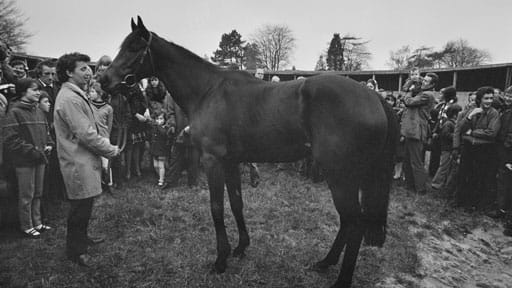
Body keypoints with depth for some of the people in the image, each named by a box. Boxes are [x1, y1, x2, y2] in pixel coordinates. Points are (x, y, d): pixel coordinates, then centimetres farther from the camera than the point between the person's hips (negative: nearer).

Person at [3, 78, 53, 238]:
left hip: (39, 159, 7)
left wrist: (49, 145, 4)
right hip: (24, 161, -7)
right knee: (26, 196, 3)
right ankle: (27, 226, 16)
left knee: (37, 194, 15)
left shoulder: (39, 112, 11)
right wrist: (31, 150, -17)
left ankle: (37, 223, 27)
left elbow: (46, 132, 22)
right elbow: (10, 139, -15)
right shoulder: (15, 112, -11)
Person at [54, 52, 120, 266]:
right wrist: (111, 151, -13)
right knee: (80, 207, 2)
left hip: (84, 160, 10)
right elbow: (86, 135, -23)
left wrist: (106, 145, 8)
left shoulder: (76, 94, 14)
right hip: (78, 163, -10)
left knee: (84, 206, 22)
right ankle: (75, 251, 18)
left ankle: (81, 238, 40)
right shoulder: (69, 98, -20)